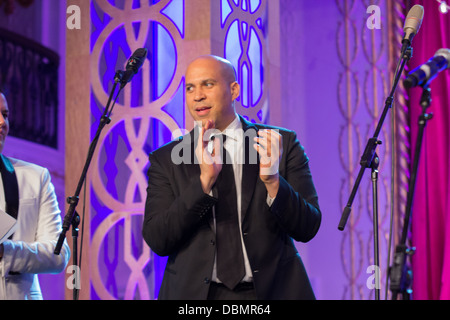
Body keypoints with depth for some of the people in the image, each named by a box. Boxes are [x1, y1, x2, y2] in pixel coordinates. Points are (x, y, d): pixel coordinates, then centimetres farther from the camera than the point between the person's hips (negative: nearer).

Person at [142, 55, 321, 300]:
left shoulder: (282, 144, 0)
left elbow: (307, 229, -4)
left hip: (270, 290, 0)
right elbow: (157, 241, -8)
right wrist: (204, 180, -19)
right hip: (195, 292, 0)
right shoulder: (166, 160, 2)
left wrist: (273, 182, -21)